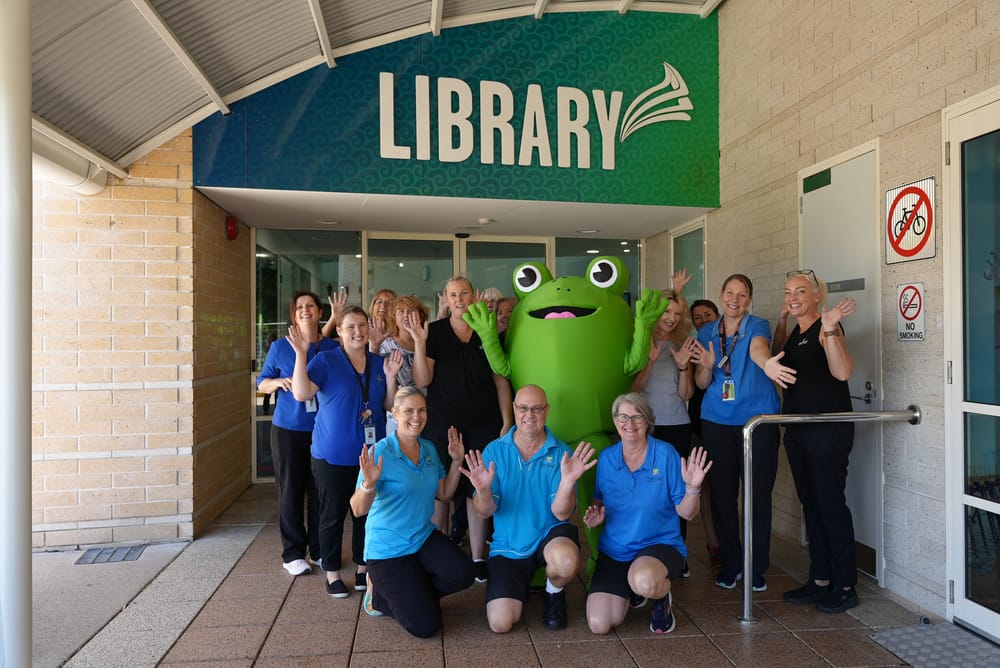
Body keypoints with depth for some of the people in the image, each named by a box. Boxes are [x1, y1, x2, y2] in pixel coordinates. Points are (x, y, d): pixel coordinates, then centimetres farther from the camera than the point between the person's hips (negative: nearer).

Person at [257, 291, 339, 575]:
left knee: (320, 490, 7)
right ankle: (292, 553, 19)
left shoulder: (333, 347, 2)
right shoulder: (280, 347, 0)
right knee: (290, 490, 5)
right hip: (288, 429, -1)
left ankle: (320, 549, 22)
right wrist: (279, 382, -13)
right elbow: (262, 382, 7)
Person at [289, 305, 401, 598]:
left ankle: (363, 567, 30)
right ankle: (332, 573, 23)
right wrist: (301, 355, -26)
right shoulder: (325, 360, -6)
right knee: (333, 515, 7)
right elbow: (301, 393, -19)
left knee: (367, 513, 13)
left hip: (371, 453, 4)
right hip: (333, 455, -4)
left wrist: (391, 376, -8)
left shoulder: (379, 363, 6)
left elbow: (390, 405, 7)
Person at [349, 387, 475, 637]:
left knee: (463, 573, -21)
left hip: (424, 538, 6)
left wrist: (456, 461, 1)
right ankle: (380, 594, 19)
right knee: (425, 625, -10)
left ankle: (408, 591, 8)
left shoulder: (429, 449, 2)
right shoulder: (380, 452, -18)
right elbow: (358, 510, -21)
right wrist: (369, 484, -41)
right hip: (387, 548, -6)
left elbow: (444, 493, 10)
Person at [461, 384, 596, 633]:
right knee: (500, 623, -13)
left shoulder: (561, 453, -8)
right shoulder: (494, 451, -5)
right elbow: (485, 512, -9)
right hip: (508, 546, 1)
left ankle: (554, 594, 3)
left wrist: (568, 481, -34)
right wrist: (483, 490, -31)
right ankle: (521, 587, 23)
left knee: (565, 560, -36)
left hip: (550, 535, -1)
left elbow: (561, 513, -14)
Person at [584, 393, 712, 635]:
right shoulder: (606, 458, -1)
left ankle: (662, 599, 1)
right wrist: (594, 517, -10)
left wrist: (692, 487, -28)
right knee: (599, 625, -11)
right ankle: (631, 590, 23)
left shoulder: (665, 454, -10)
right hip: (614, 550, 4)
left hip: (661, 544, -3)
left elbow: (686, 513, -8)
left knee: (644, 581, -39)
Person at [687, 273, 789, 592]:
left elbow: (758, 349, -27)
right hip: (716, 422, 3)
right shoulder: (707, 333, 8)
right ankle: (731, 564, 24)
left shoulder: (758, 326, -3)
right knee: (722, 494, 6)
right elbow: (701, 383, 8)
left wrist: (768, 364, -51)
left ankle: (757, 568, 20)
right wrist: (707, 366, -15)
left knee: (759, 494, 2)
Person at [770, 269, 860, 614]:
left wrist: (830, 329, -34)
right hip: (798, 429, 9)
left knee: (831, 503, -2)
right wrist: (780, 321, 12)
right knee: (811, 504, 13)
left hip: (828, 429, -8)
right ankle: (820, 580, 24)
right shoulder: (795, 333, 15)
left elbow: (843, 372, -23)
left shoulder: (826, 328, -10)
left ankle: (845, 586, 12)